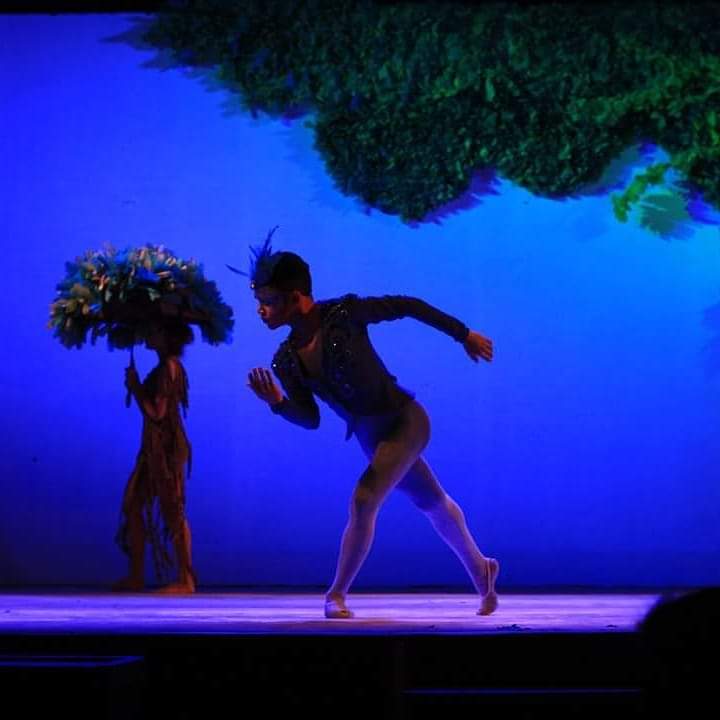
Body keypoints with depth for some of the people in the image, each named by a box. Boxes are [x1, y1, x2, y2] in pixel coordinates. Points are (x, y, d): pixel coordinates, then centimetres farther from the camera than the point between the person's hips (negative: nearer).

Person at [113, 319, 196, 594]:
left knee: (171, 512, -8)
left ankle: (185, 580, -5)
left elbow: (156, 413, -19)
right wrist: (136, 386, 12)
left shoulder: (168, 367, -14)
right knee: (133, 505, 10)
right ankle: (136, 576, 14)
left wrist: (134, 388, -11)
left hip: (166, 447, -10)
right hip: (155, 447, 10)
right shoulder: (166, 366, 15)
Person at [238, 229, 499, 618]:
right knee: (432, 503, 23)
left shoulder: (344, 313, -23)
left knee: (363, 501, -21)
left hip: (405, 421, -6)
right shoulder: (286, 360, -8)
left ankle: (336, 594, -7)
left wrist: (463, 334, -3)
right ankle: (480, 570, 44)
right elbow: (310, 418, -2)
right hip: (372, 438, 6)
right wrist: (277, 402, -23)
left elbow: (407, 306, -11)